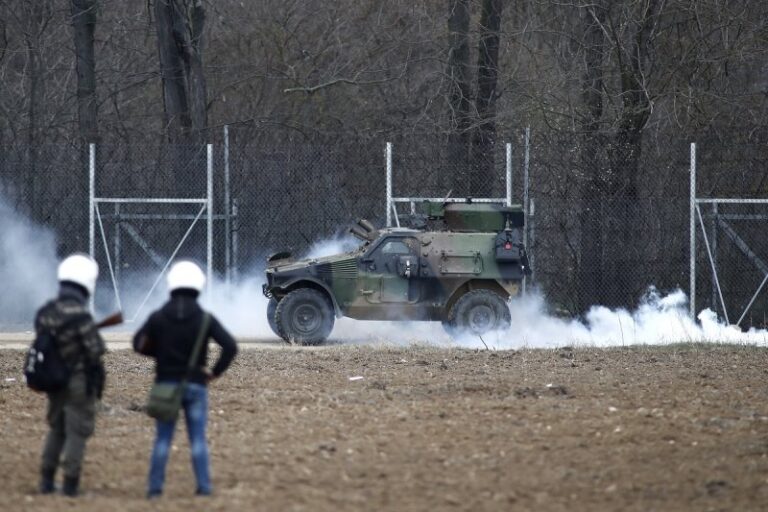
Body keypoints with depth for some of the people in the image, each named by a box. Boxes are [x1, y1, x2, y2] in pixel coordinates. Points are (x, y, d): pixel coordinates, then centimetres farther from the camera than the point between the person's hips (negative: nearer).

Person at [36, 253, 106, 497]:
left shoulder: (45, 312, 0)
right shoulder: (80, 315, -23)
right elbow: (95, 351, -20)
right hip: (79, 382, -7)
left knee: (56, 429, 20)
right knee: (77, 432, 2)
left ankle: (47, 481, 20)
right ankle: (70, 483, 2)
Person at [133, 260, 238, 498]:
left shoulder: (158, 317, -3)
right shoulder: (204, 318, -7)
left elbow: (139, 344, 3)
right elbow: (230, 346, -13)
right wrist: (215, 372, -5)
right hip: (195, 386, -1)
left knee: (162, 439, 7)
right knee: (198, 439, 5)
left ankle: (155, 487, 4)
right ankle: (203, 486, 1)